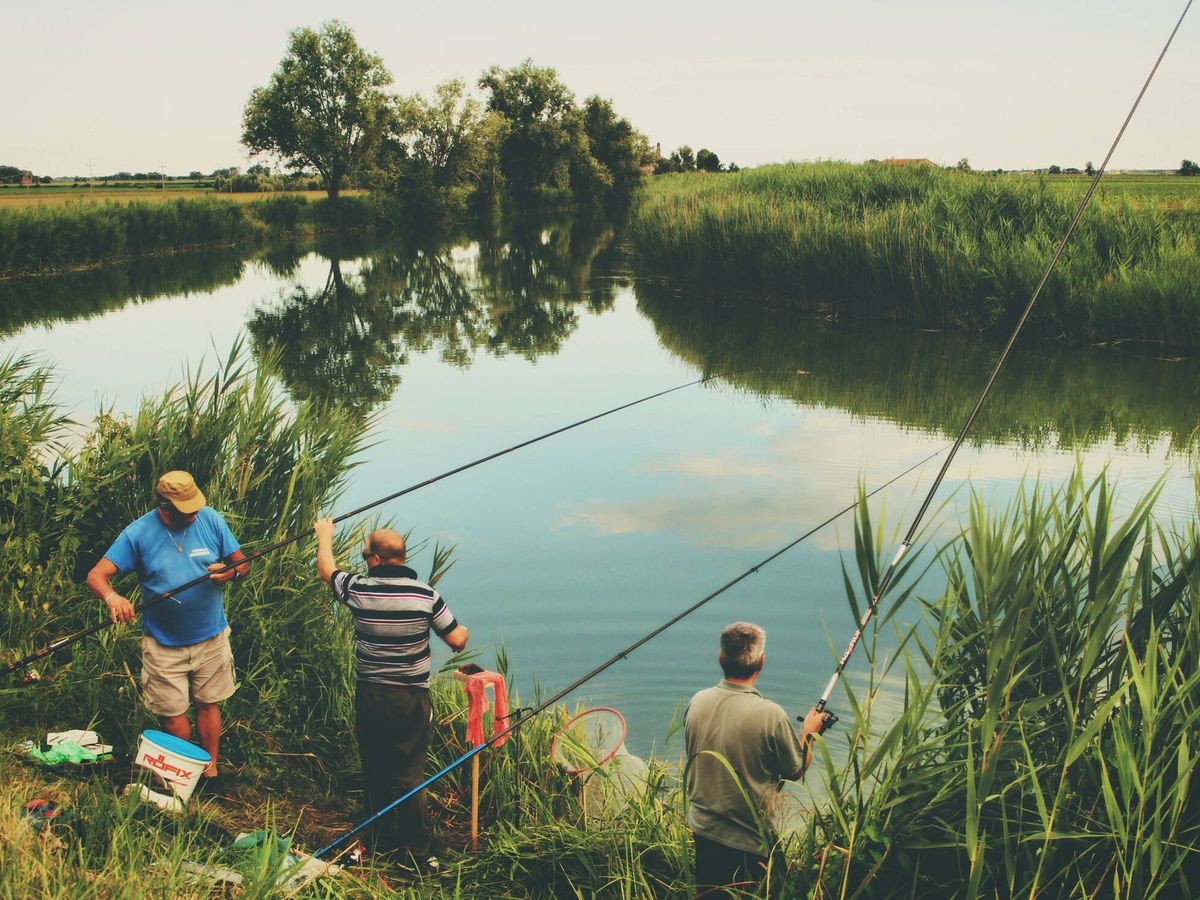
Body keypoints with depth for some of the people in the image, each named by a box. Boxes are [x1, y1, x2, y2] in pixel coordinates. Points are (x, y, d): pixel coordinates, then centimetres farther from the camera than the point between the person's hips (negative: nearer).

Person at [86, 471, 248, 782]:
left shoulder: (211, 519, -8)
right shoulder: (138, 533, -13)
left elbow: (242, 564, -2)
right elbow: (96, 575, -16)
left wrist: (230, 572, -26)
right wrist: (112, 597, -38)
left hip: (211, 637, 1)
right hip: (163, 644, -1)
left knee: (208, 705, 14)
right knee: (172, 714, 9)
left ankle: (210, 769, 32)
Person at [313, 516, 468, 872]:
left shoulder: (358, 590, -7)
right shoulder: (426, 595, -12)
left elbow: (326, 569, 15)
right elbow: (457, 641, -4)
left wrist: (325, 534, 34)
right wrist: (464, 630, 20)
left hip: (369, 696, 2)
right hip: (411, 699, -2)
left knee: (375, 772, 15)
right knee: (409, 775, 4)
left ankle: (381, 844, 28)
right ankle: (415, 853, 9)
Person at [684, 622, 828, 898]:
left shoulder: (697, 703, -7)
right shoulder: (770, 715, -23)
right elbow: (795, 770, -6)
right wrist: (809, 731, 10)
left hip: (701, 831, 5)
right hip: (747, 843, -5)